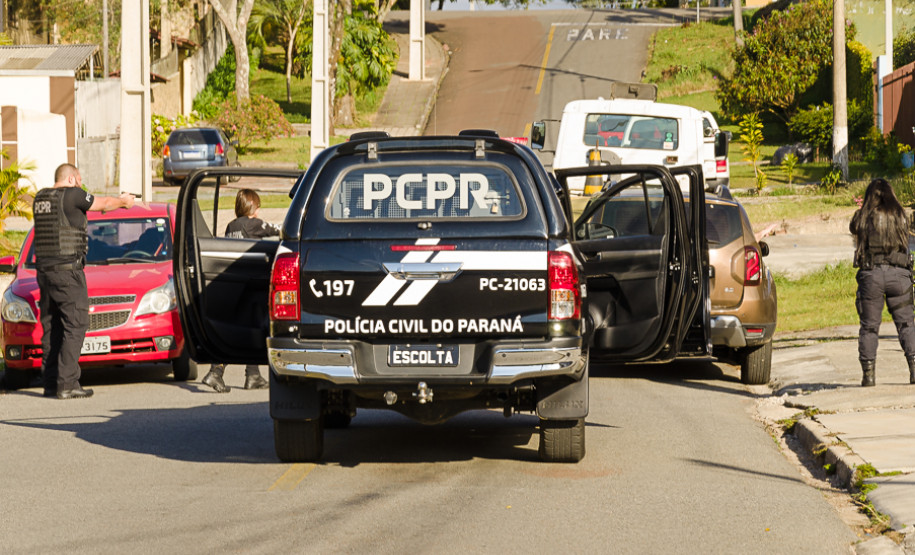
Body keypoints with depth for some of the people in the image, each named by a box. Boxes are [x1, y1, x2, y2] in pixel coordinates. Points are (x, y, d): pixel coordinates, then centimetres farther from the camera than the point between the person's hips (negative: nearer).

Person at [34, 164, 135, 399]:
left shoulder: (40, 198, 14)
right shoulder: (72, 195, -8)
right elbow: (104, 204, 5)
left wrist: (118, 200, 30)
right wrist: (124, 201, 26)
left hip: (44, 271, 8)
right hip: (67, 270, -8)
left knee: (51, 328, 12)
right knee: (74, 327, -6)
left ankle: (50, 383, 12)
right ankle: (67, 384, -12)